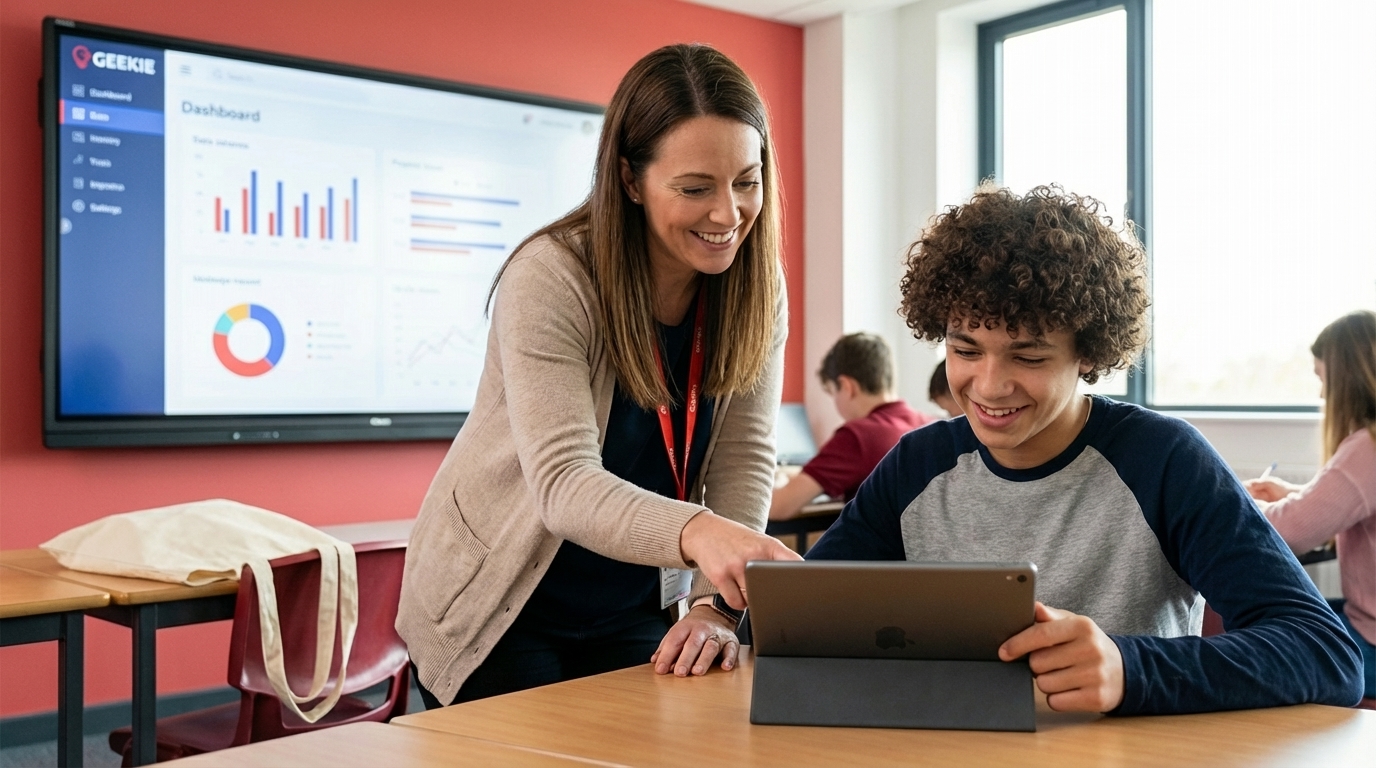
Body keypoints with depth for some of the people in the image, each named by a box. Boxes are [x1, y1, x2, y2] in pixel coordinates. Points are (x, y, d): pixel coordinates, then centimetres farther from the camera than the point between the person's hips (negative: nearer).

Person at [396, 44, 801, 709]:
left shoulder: (756, 288, -9)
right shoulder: (548, 279, -25)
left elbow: (744, 461, -11)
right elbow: (564, 485, -34)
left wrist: (716, 605, -27)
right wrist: (696, 533, -53)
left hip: (634, 612, 4)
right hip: (499, 606, -4)